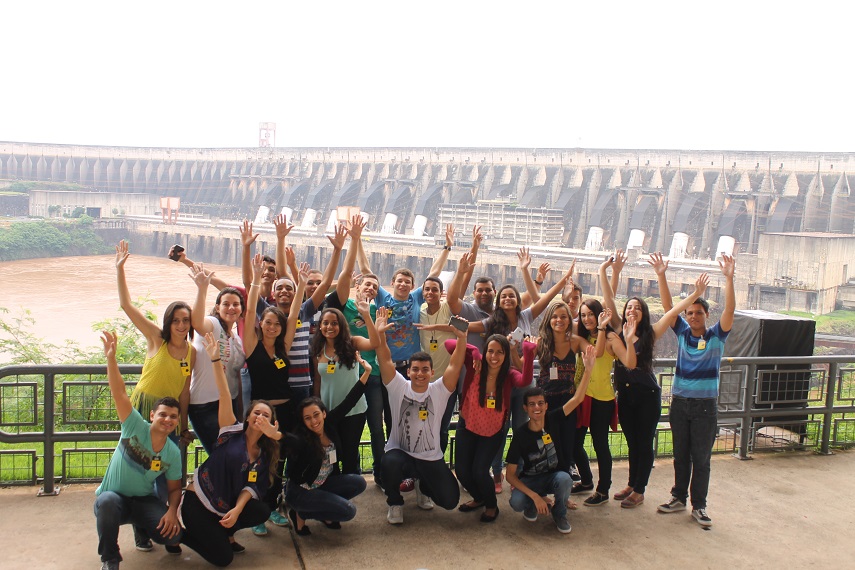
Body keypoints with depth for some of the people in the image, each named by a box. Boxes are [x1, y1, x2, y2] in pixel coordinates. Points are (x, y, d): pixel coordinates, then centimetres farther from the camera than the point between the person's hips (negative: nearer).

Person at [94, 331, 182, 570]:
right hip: (114, 498, -2)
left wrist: (172, 511, -19)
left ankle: (140, 526, 15)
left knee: (172, 534, -23)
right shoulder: (135, 428, -15)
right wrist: (111, 357, -39)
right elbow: (120, 394, -27)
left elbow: (175, 489, 3)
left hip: (144, 500, 2)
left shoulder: (173, 453, -6)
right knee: (108, 501, -40)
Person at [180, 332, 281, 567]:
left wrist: (237, 509, -21)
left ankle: (223, 532, 5)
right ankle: (179, 534, 10)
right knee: (222, 558, -14)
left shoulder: (264, 456, 7)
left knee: (262, 511, -21)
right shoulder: (233, 431, -5)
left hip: (226, 506, 5)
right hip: (198, 501, -5)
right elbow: (224, 395, -14)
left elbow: (251, 486, -2)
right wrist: (215, 359, -23)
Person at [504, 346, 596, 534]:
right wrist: (534, 496, -28)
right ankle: (531, 506, 7)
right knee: (516, 502, -34)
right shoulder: (521, 434, -18)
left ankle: (559, 514, -2)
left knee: (564, 479, -35)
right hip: (530, 480, -2)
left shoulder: (553, 420, -12)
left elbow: (577, 399, -19)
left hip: (555, 474, 2)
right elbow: (510, 474, -17)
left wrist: (588, 369, -30)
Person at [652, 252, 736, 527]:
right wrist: (661, 275, -15)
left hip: (705, 405, -3)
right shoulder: (682, 333, 3)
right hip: (680, 401, 3)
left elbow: (729, 310, -17)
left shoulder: (716, 336, -3)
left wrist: (729, 278, -29)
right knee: (681, 455, 13)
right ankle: (679, 497, 26)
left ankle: (699, 505, 13)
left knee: (701, 457, 4)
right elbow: (668, 306, -4)